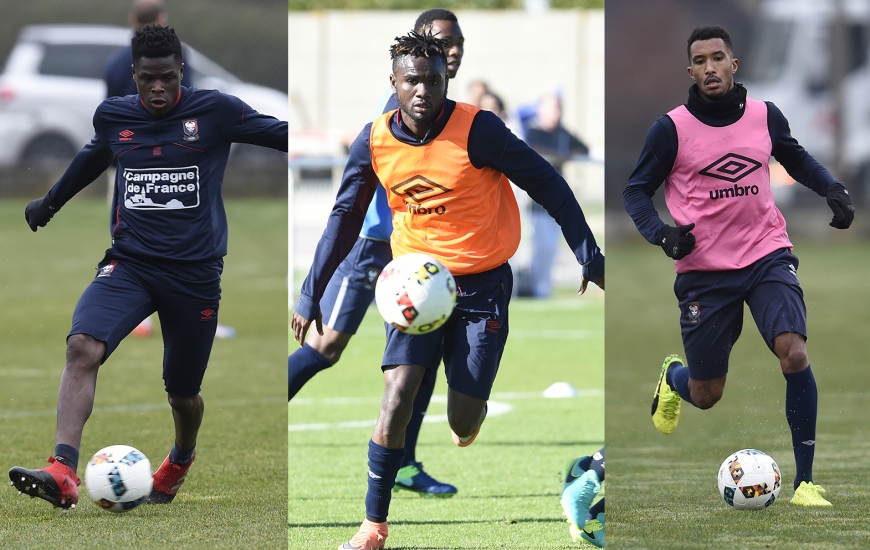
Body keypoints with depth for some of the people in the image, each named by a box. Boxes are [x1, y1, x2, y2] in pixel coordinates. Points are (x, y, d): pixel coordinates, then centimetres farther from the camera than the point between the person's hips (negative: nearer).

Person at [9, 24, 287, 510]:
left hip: (195, 273, -1)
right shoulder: (112, 117, 6)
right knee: (83, 346, -26)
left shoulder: (215, 112, -4)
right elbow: (92, 158, 28)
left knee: (183, 394, 10)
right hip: (130, 264, 2)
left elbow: (278, 133, 2)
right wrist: (50, 202, 43)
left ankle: (181, 460, 47)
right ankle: (63, 474, -35)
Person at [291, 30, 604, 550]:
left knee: (464, 422, -2)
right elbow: (346, 215, 6)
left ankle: (470, 412, 38)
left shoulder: (478, 130, -19)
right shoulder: (375, 141, -7)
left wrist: (588, 255, -8)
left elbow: (547, 184, -9)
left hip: (482, 283, -2)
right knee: (397, 397, -15)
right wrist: (311, 295, 2)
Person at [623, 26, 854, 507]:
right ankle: (674, 377, 47)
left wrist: (833, 190, 1)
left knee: (794, 352, -23)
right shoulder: (672, 129, -7)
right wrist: (661, 233, -18)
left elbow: (797, 160, 20)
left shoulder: (765, 117, 1)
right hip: (704, 270, -1)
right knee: (705, 396, 6)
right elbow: (636, 191, 1)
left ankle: (805, 480, -13)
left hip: (767, 257, 1)